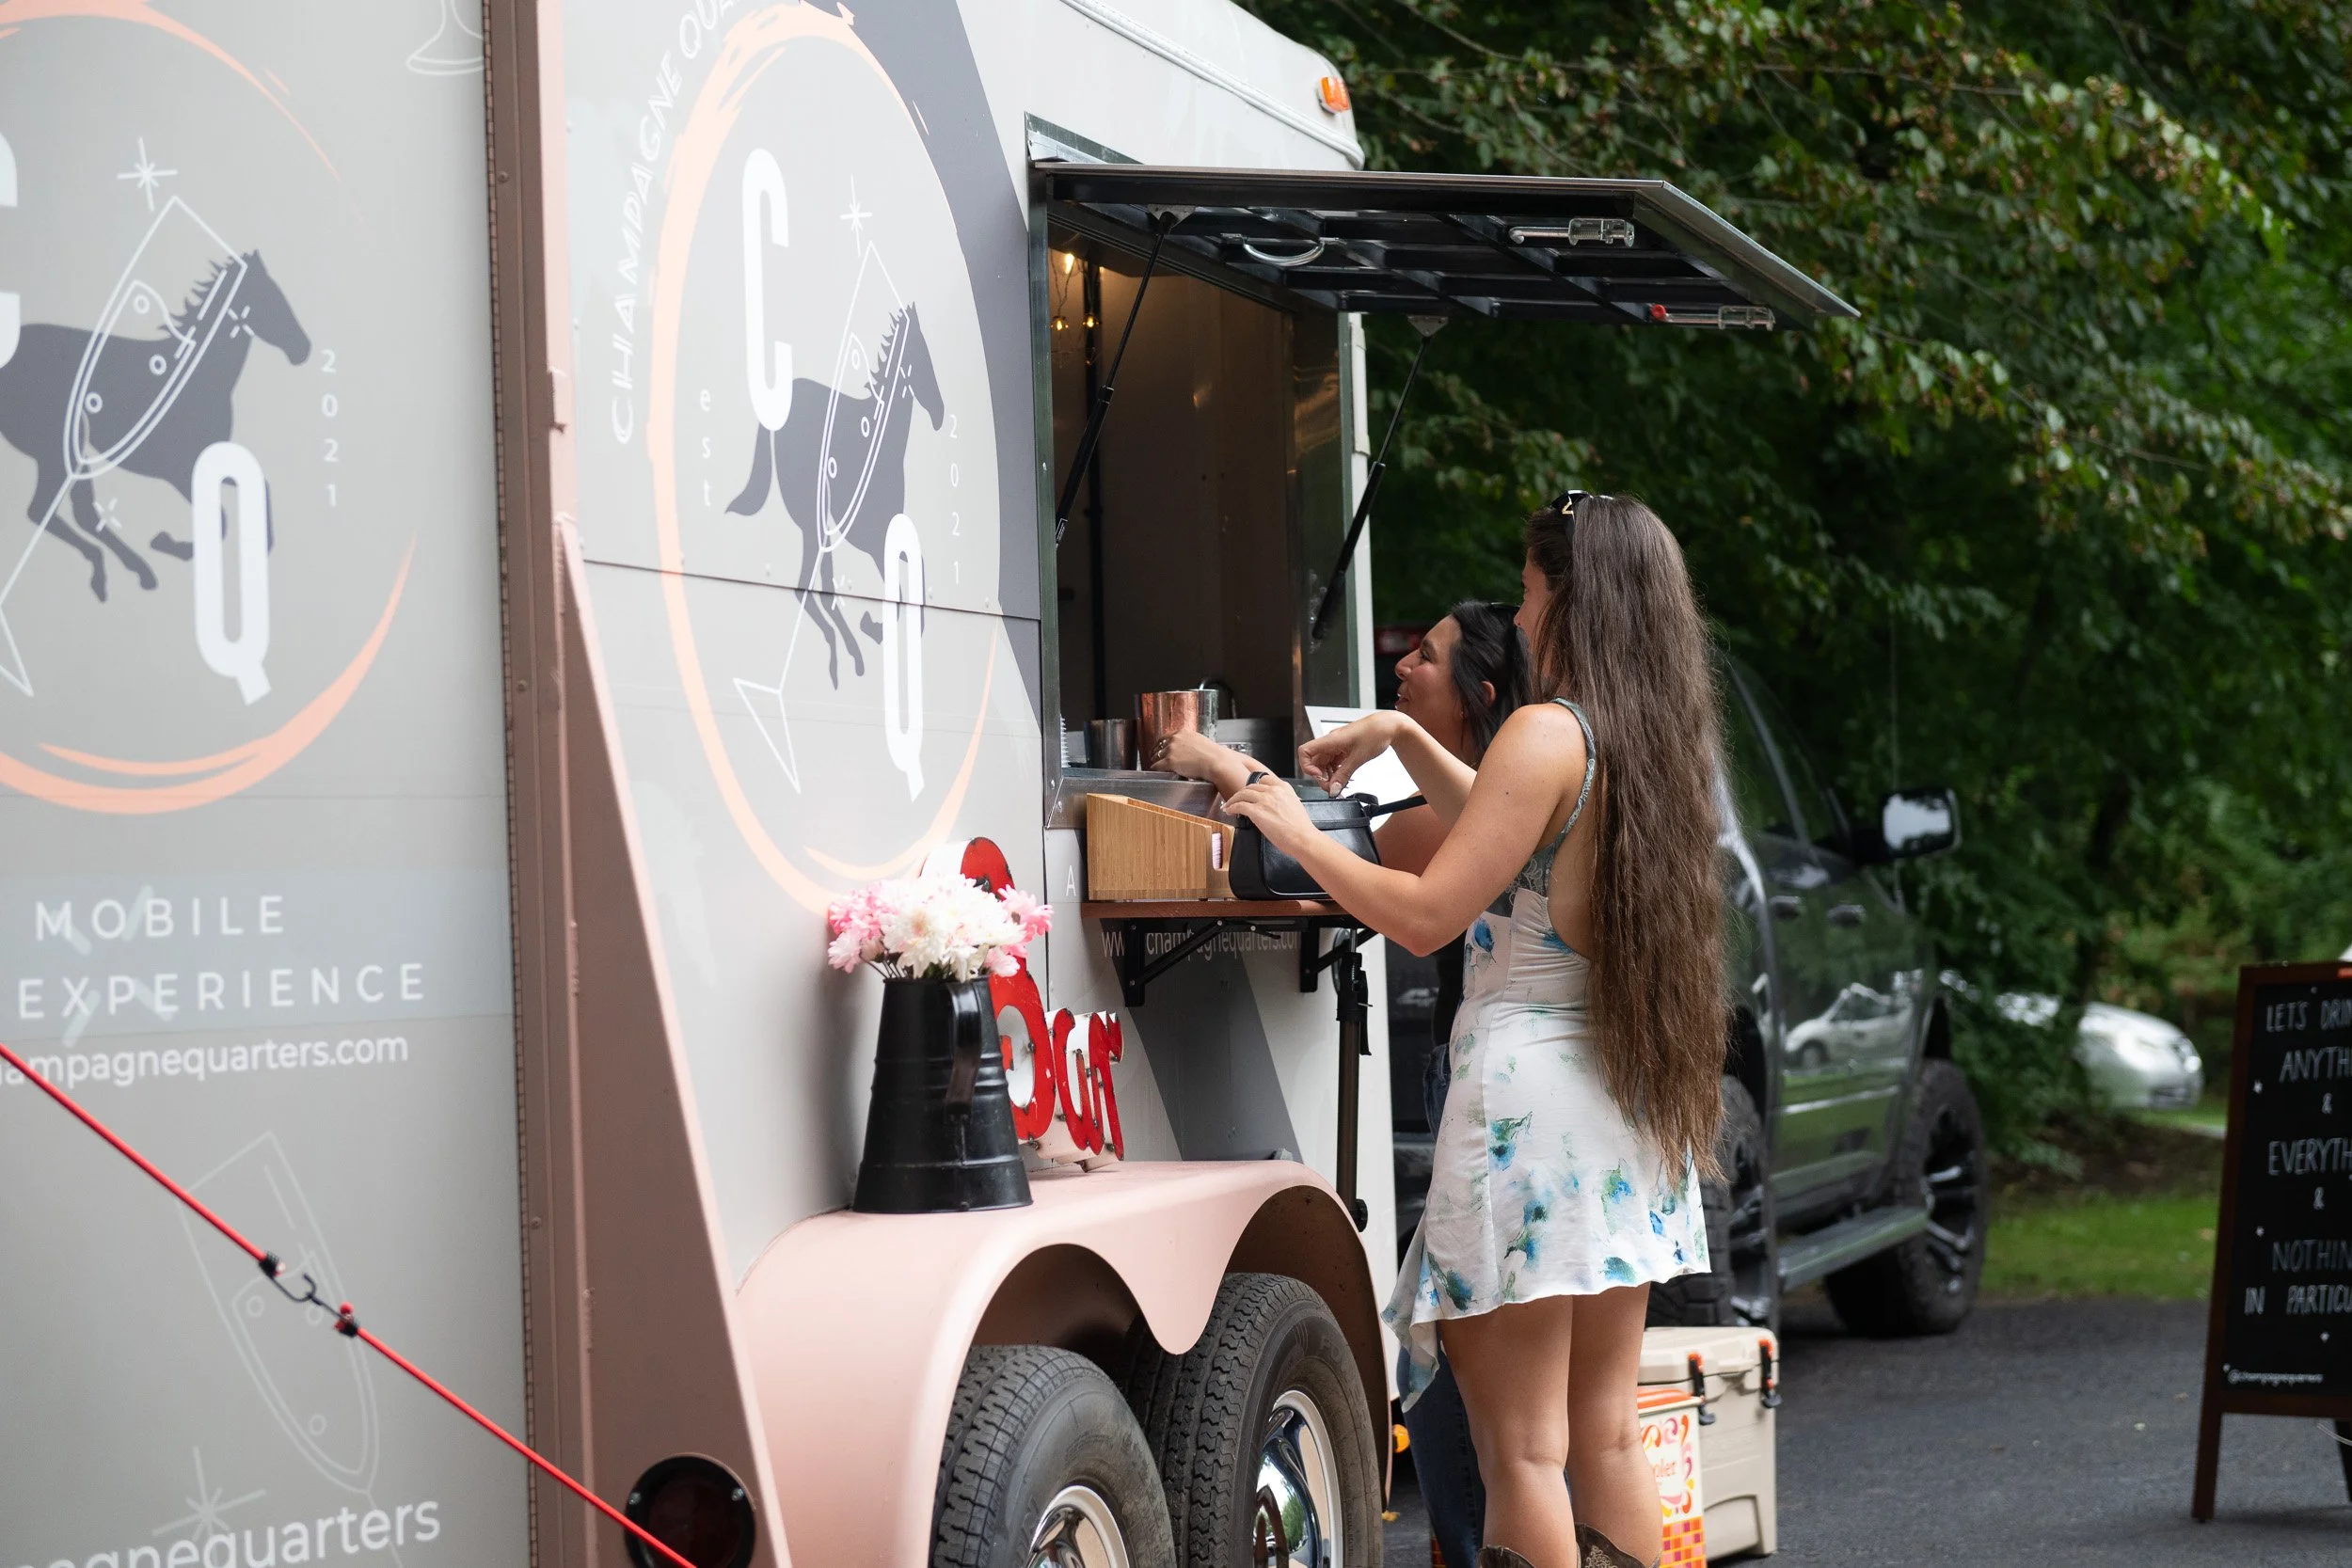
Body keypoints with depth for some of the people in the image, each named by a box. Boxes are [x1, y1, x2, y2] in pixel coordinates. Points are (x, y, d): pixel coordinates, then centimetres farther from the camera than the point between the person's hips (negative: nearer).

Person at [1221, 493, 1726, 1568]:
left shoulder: (1549, 734, -13)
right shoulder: (1654, 741, 12)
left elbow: (1427, 915, -14)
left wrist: (1296, 834, -3)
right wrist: (1401, 739, 26)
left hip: (1529, 1095, -8)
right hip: (1629, 1112, 8)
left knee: (1523, 1449, -4)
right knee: (1605, 1435, 13)